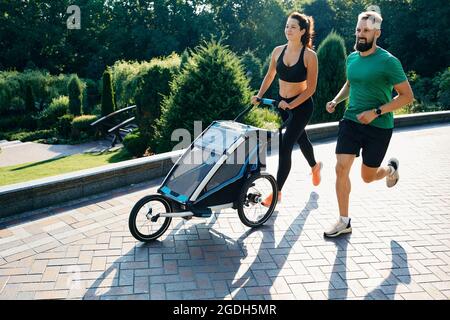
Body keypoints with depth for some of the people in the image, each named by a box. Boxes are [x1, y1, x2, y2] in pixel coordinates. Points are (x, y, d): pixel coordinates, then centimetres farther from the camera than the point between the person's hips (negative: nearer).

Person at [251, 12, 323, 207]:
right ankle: (315, 166, 53)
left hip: (302, 105, -5)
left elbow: (311, 88, -14)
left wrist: (291, 104, -21)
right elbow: (270, 76, 13)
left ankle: (277, 192, 2)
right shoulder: (278, 51, 0)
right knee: (301, 139, 24)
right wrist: (259, 95, 2)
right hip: (282, 103, 6)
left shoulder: (309, 55, -14)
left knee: (285, 148, -10)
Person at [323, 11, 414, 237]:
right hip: (351, 121, 5)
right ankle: (344, 222, 7)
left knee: (367, 176, 7)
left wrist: (376, 112, -21)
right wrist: (336, 101, 5)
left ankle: (391, 169, 45)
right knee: (341, 168, -7)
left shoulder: (388, 62, -14)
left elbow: (407, 96, -12)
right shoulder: (351, 58, 4)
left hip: (378, 126, -4)